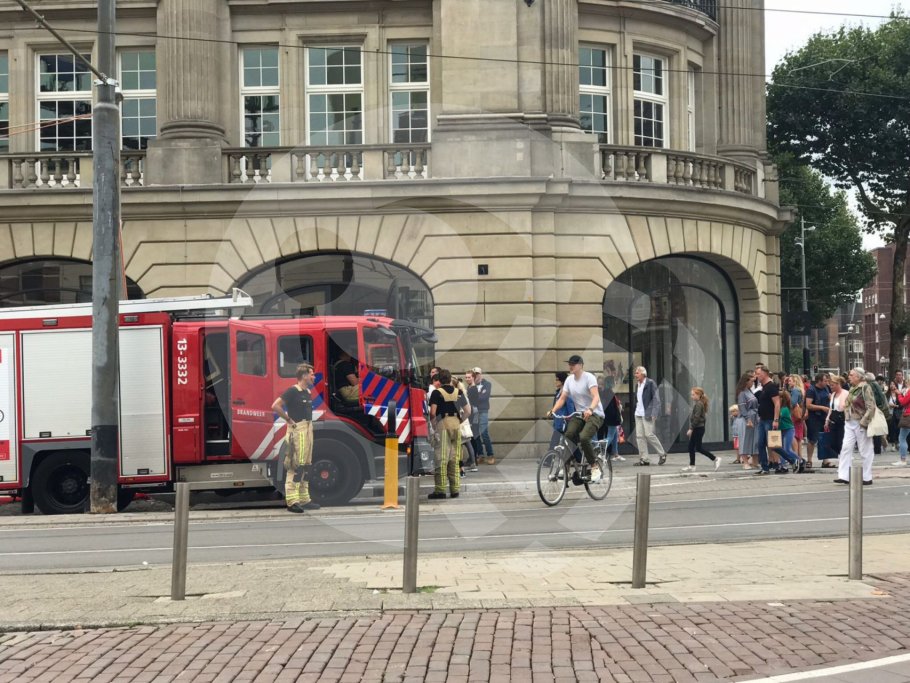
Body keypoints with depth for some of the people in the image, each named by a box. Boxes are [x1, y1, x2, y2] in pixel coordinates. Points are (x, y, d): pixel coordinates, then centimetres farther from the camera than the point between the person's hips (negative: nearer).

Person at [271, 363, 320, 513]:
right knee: (295, 466, -11)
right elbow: (275, 406, -19)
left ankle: (304, 499, 19)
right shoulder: (292, 391, -12)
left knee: (305, 466, 13)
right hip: (297, 429, -10)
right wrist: (288, 419, -14)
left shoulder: (307, 392, 15)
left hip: (308, 429, 10)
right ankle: (292, 501, -12)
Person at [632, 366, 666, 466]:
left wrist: (653, 413, -17)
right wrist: (636, 411, 9)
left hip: (647, 414, -7)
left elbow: (656, 398, -10)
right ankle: (644, 459, 5)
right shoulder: (637, 385, 15)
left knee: (649, 434, -10)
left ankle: (662, 454, 6)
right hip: (638, 414, 7)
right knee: (639, 436, 2)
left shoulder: (650, 383, -6)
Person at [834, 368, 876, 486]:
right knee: (846, 448, 0)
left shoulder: (865, 388, -13)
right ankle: (844, 476, 0)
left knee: (865, 451, 3)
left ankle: (867, 477, 11)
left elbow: (871, 407, -17)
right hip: (850, 423, 8)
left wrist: (864, 422, -19)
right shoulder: (853, 388, 11)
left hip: (860, 424, -8)